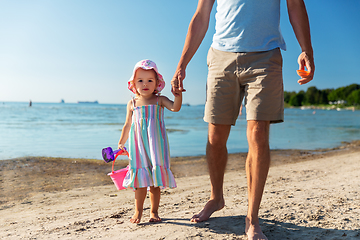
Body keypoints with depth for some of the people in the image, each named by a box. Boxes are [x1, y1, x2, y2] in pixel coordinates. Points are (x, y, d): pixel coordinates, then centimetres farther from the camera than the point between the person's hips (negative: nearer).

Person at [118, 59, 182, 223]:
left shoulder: (160, 100, 4)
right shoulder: (132, 104, 8)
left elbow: (175, 107, -14)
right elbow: (127, 125, 16)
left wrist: (178, 93, -28)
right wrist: (121, 144, 19)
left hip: (155, 145, -1)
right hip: (138, 145, 1)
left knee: (155, 180, 4)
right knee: (140, 179, 2)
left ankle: (154, 211, 17)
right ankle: (138, 211, 15)